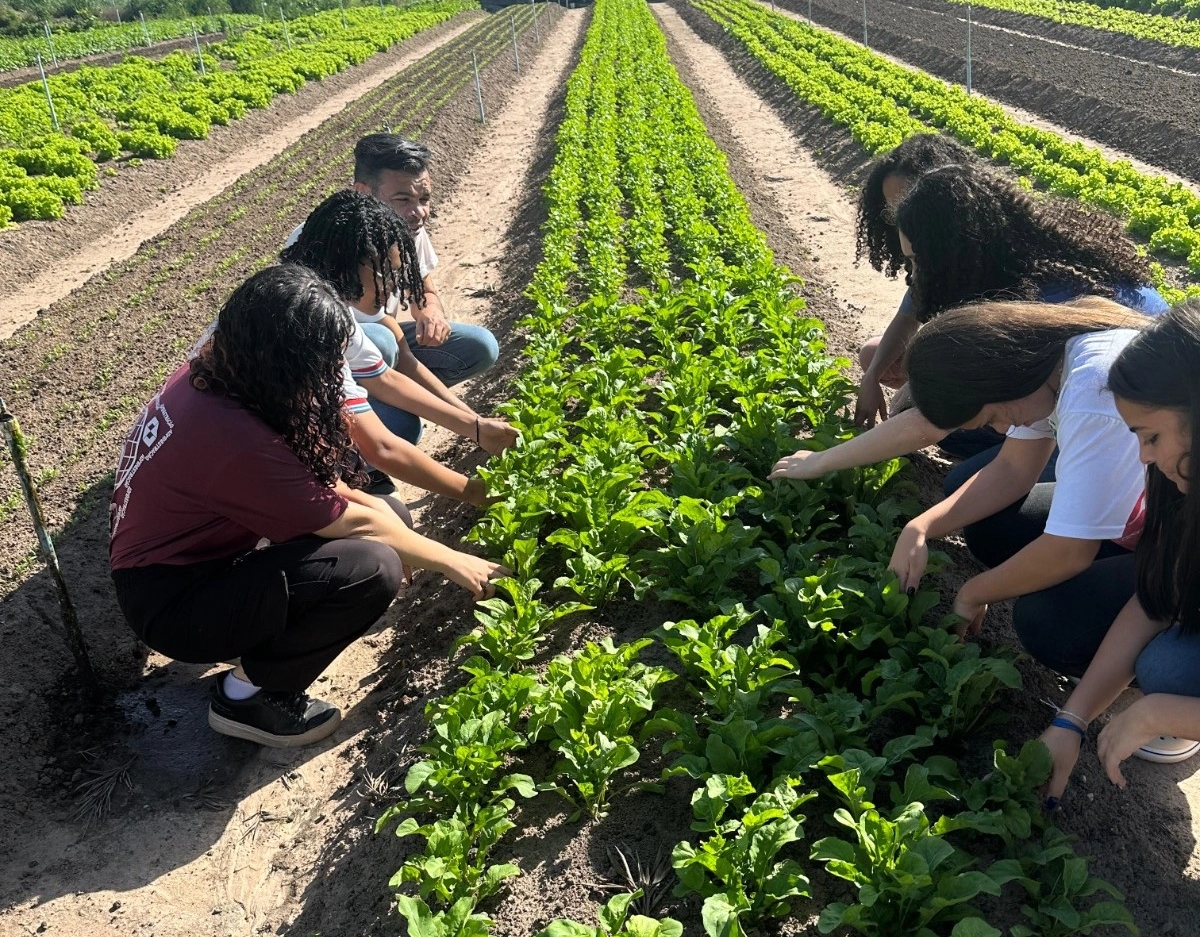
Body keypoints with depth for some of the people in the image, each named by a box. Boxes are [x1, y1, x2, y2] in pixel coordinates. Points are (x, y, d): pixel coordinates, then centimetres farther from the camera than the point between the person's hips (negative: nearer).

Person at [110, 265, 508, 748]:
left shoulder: (212, 374, -9)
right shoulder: (234, 438, -34)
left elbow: (306, 469, 6)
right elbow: (352, 524, -22)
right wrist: (451, 561, -9)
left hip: (187, 549, 9)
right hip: (171, 604, -9)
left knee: (383, 514, 3)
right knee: (373, 568, -25)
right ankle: (248, 696, -4)